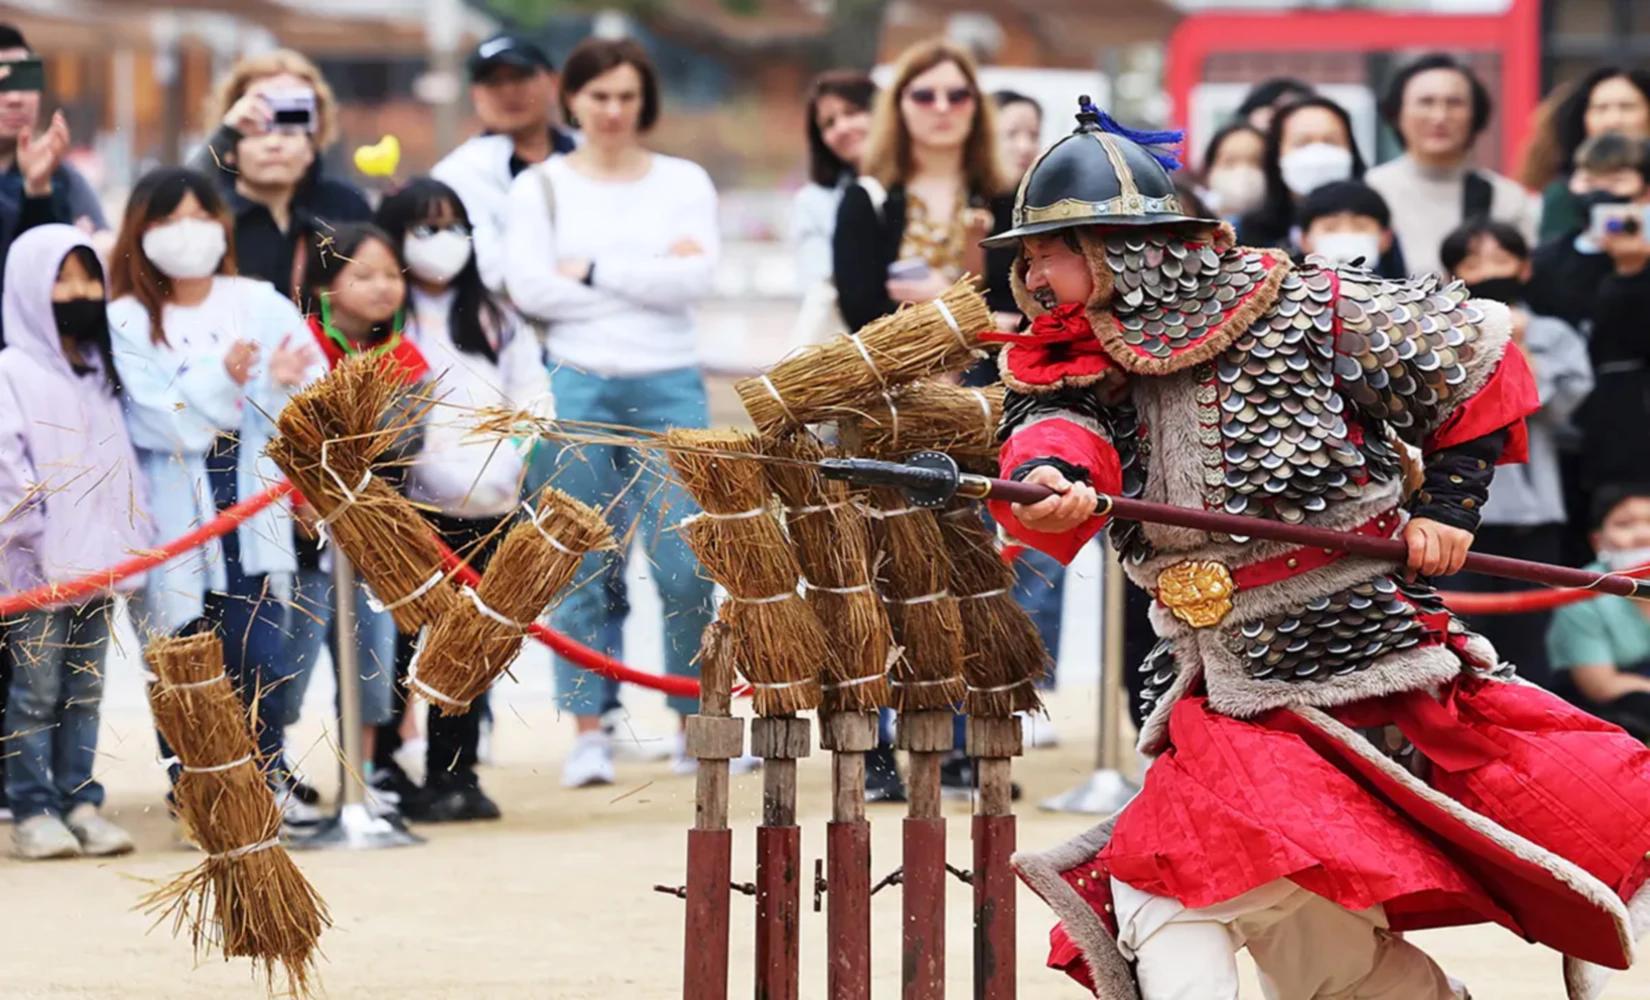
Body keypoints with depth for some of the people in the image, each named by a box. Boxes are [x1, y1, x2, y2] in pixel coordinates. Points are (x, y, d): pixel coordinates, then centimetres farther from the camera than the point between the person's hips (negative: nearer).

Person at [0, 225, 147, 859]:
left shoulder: (102, 376, 17)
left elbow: (123, 463, 19)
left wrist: (132, 541, 11)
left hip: (98, 562, 6)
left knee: (85, 691, 8)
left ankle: (79, 802, 12)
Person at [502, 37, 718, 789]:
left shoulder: (684, 183, 10)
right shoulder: (541, 187, 7)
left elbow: (696, 279, -5)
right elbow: (529, 288, -7)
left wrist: (593, 272, -6)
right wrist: (650, 280, -5)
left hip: (669, 388, 1)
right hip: (576, 386, 0)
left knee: (684, 565, -5)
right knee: (580, 567, -1)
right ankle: (588, 733, 5)